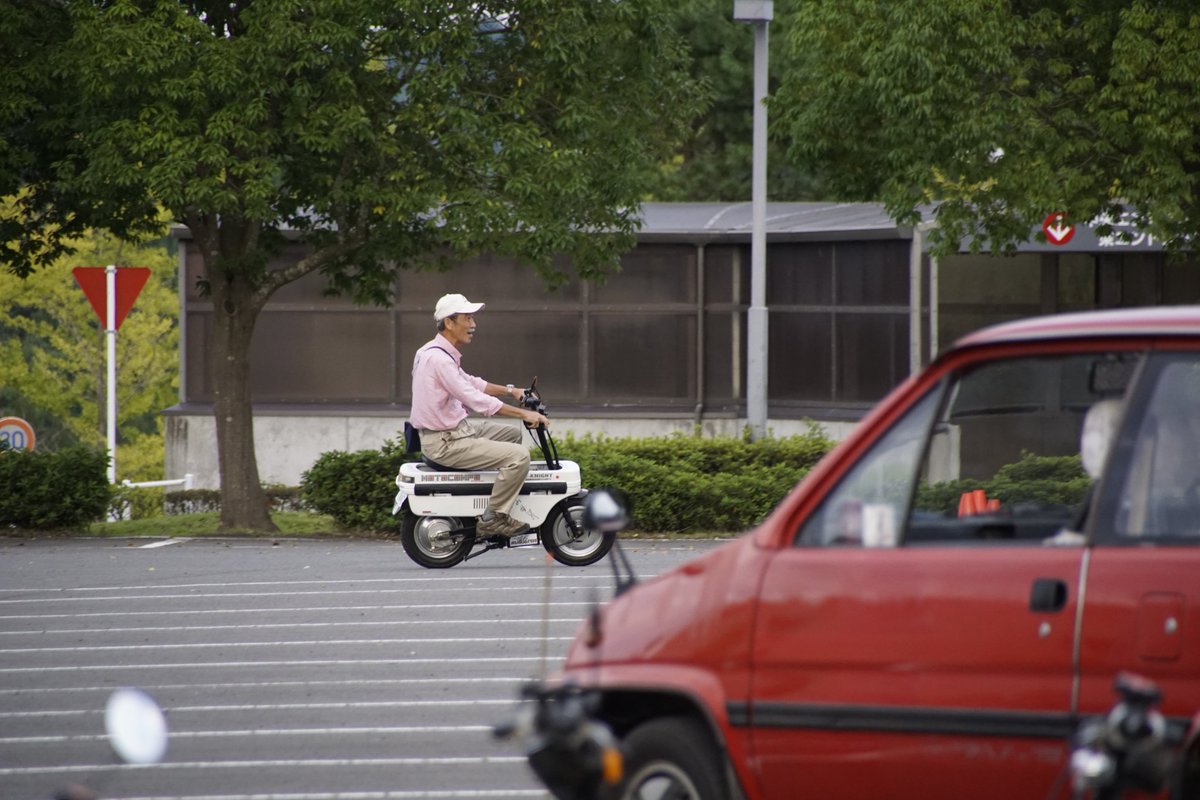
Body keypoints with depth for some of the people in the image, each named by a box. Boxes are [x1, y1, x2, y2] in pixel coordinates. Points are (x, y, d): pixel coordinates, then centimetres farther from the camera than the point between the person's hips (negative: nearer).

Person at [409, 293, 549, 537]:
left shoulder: (432, 351, 12)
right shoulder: (438, 359, -22)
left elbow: (471, 383, 24)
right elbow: (475, 399, -25)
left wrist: (510, 391, 14)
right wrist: (524, 414, -22)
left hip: (456, 428, 11)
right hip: (446, 442, -11)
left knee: (512, 433, 23)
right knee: (519, 456, -18)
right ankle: (493, 518, -12)